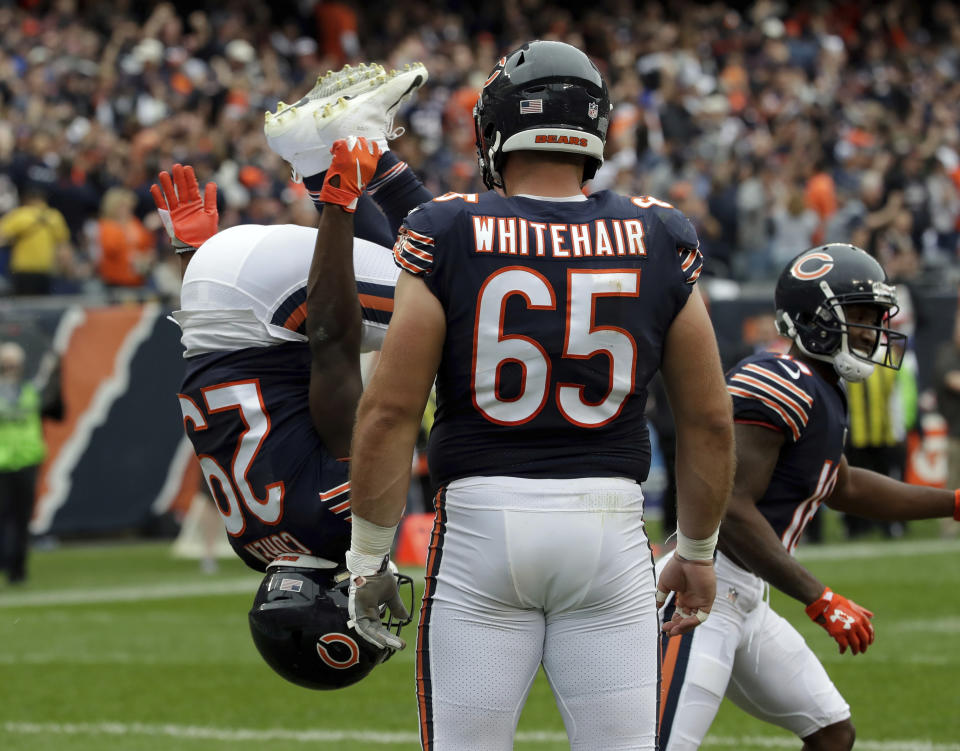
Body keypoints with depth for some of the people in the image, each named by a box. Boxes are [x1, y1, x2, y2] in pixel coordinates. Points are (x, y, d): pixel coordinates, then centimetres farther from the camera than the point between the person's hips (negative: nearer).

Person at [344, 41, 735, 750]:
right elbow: (709, 420, 7)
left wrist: (369, 556, 5)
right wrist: (697, 552, 20)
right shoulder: (657, 242, 2)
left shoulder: (449, 238, -5)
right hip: (610, 526, 1)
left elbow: (390, 412, -5)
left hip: (482, 515, -1)